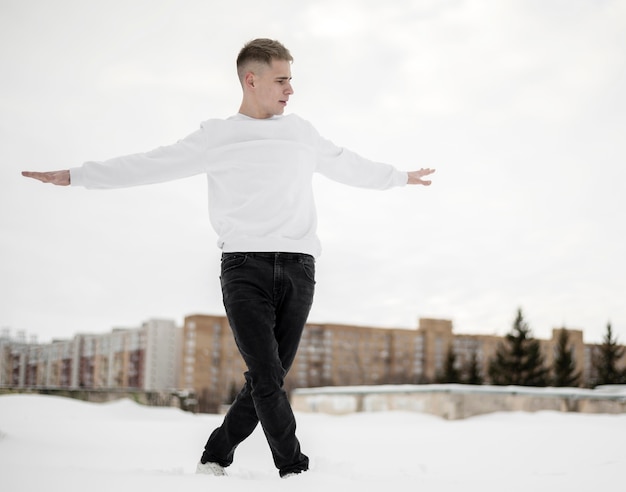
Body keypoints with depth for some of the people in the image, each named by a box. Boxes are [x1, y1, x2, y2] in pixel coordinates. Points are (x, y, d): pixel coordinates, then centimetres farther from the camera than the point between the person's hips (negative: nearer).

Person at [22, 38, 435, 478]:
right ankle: (294, 468, -4)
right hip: (245, 265, -3)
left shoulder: (302, 132, 20)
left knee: (268, 380, -1)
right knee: (266, 377, -14)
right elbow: (151, 165, 8)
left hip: (298, 268, 3)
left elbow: (348, 165, 34)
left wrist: (400, 176, 43)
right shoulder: (216, 137, 9)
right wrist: (75, 175, 4)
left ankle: (215, 458, 15)